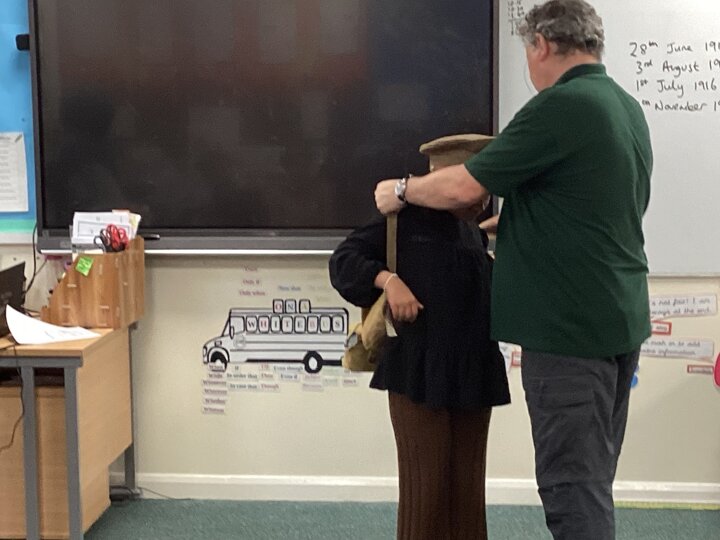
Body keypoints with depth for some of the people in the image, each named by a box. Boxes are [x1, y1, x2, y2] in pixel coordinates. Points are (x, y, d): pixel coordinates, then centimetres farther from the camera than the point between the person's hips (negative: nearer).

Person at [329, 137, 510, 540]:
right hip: (419, 373, -6)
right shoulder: (406, 219, -4)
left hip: (473, 374, 6)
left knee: (468, 486, 9)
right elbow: (344, 260, -5)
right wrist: (388, 280, -19)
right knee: (426, 486, 1)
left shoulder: (474, 233, 15)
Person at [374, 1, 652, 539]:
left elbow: (464, 187, -14)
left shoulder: (561, 106, -16)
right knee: (592, 478, 16)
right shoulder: (627, 107, 13)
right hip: (621, 318, 9)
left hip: (571, 325, -9)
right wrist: (508, 225, 32)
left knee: (572, 482, -4)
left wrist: (400, 190, 3)